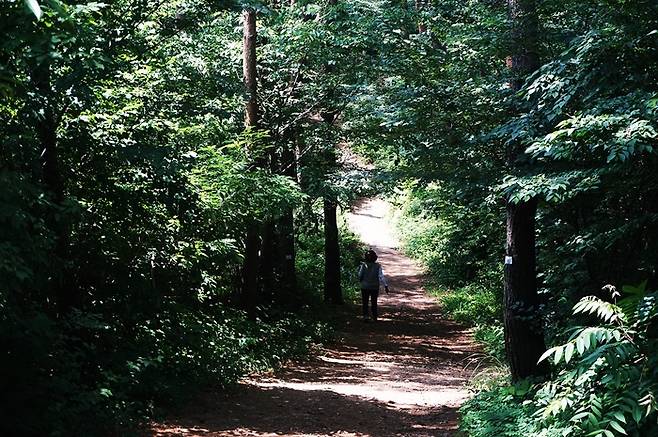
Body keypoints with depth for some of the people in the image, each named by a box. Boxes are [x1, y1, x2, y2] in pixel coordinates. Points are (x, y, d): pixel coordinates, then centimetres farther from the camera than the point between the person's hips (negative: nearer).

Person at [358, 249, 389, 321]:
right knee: (374, 303, 15)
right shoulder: (377, 266, -11)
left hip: (365, 287, -1)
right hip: (375, 287, 1)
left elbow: (360, 276, -4)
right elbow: (381, 276, -16)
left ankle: (365, 315, -4)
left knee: (365, 303, 10)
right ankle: (375, 317, 19)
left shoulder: (364, 265, -12)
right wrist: (385, 286, -16)